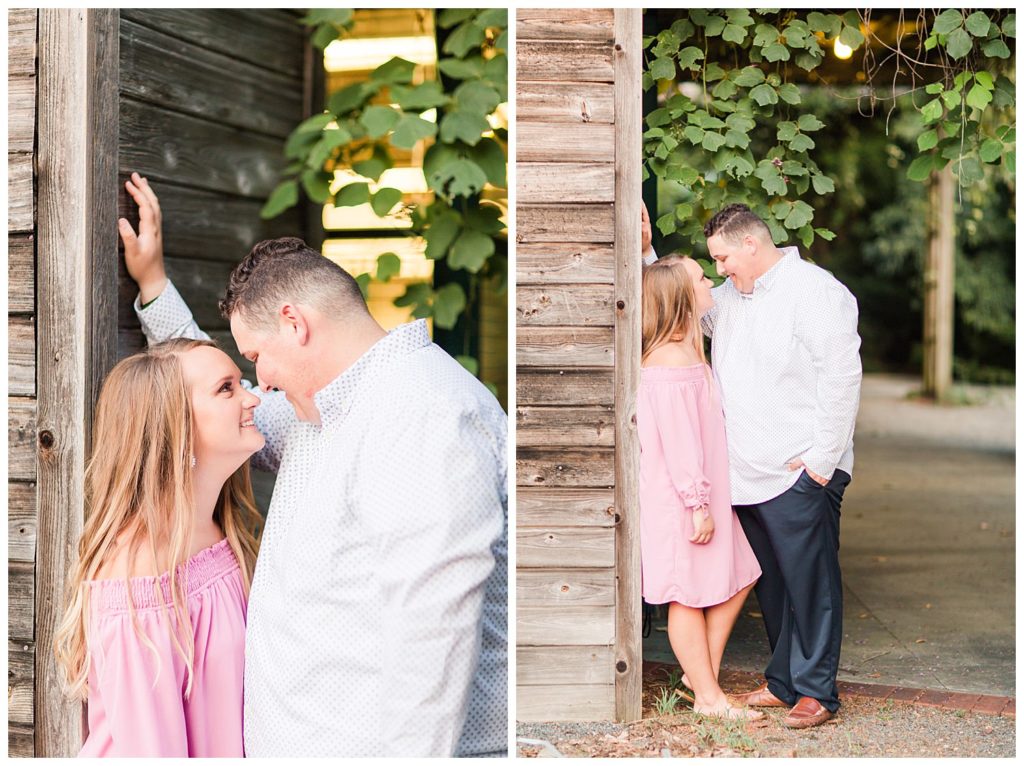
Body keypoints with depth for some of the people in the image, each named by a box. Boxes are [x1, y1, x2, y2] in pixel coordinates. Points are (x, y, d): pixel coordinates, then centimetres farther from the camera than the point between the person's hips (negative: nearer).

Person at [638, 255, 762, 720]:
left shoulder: (686, 351, 13)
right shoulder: (671, 361, -20)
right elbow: (678, 440, -22)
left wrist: (707, 499, 18)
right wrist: (697, 504, -21)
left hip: (705, 493, 10)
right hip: (680, 498, -10)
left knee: (737, 577, 13)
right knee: (690, 594, 1)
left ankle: (702, 674, 23)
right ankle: (707, 696, 11)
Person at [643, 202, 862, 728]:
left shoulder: (814, 290, -10)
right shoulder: (730, 295, 16)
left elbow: (842, 376, -15)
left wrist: (822, 459, -16)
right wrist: (646, 256, 14)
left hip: (800, 473, -8)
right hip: (746, 473, 8)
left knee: (809, 581, -2)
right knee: (769, 581, 14)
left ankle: (816, 690, 7)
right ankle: (784, 680, 24)